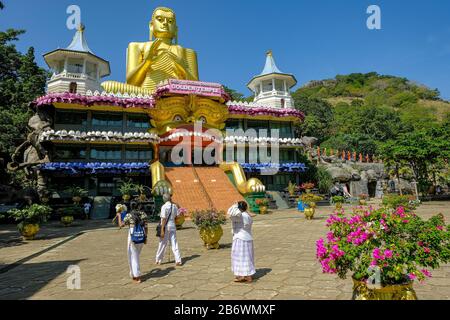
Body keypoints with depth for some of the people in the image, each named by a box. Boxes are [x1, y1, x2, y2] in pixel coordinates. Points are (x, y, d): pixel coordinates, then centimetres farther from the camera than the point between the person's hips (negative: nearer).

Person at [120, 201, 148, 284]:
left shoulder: (129, 215, -7)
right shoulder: (143, 214, 2)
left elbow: (121, 224, 5)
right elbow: (146, 227, 3)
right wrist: (146, 237, 12)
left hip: (133, 237, -4)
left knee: (133, 257, 6)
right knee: (136, 256, 21)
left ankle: (137, 277, 5)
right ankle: (134, 274, 31)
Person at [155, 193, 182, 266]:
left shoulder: (164, 206, -13)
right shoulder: (174, 206, 3)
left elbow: (164, 219, -16)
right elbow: (177, 216, 6)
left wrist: (162, 230, -15)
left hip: (166, 227, -4)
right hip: (173, 226, 4)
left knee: (162, 244, 8)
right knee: (174, 244, 6)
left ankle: (158, 260, 22)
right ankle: (178, 260, 2)